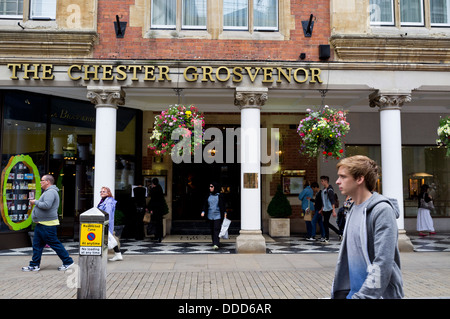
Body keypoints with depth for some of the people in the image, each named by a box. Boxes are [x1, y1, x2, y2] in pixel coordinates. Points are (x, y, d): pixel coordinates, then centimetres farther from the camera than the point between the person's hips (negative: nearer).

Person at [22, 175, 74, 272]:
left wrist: (35, 202, -15)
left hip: (47, 225, -11)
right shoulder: (48, 192, 19)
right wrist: (36, 202, 8)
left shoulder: (50, 192, -17)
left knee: (55, 244, -3)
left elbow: (47, 205, -30)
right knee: (37, 245, 12)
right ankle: (34, 265, 19)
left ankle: (68, 262, 6)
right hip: (41, 224, 11)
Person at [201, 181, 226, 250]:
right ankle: (215, 242, 21)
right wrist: (203, 211, -2)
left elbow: (223, 205, 2)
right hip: (210, 216, 5)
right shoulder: (209, 196, 9)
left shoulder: (219, 196, -1)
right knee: (212, 230, 9)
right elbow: (205, 205, 11)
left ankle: (216, 244, -17)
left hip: (218, 216, -5)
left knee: (217, 229, -12)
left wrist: (224, 213, -2)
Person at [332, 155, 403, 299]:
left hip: (380, 294, -7)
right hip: (352, 291, 7)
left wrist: (361, 296, -25)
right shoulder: (353, 209, 8)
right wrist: (338, 292, 11)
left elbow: (383, 265, -23)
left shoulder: (382, 210, -18)